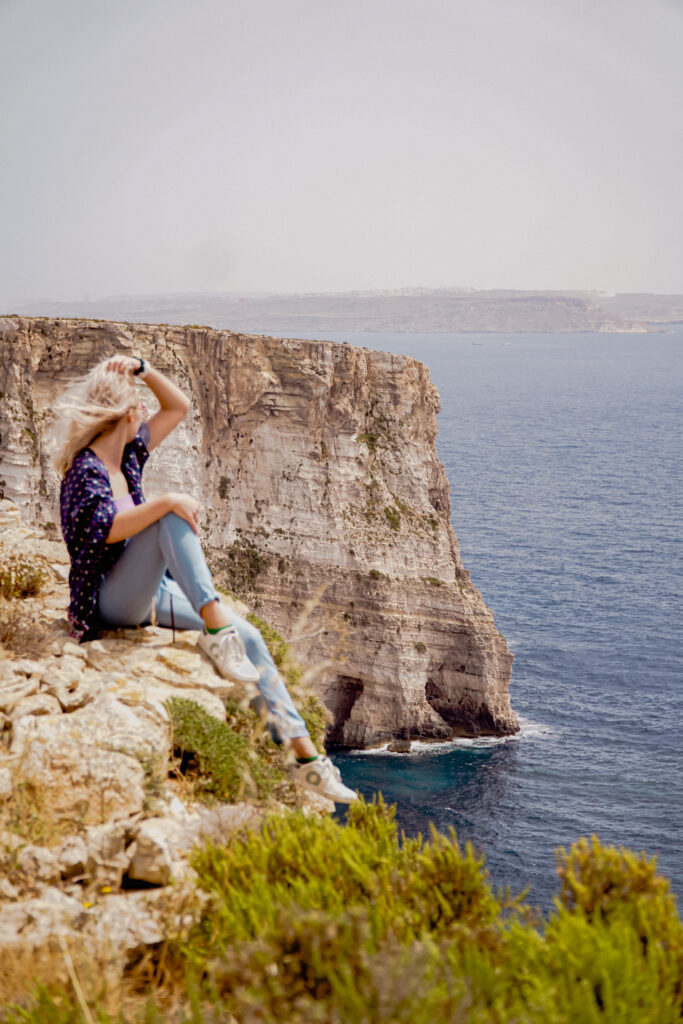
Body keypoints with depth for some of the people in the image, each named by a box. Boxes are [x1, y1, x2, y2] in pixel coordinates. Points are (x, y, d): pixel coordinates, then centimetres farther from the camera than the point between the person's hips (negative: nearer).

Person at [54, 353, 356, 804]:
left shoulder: (129, 454, 8)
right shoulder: (85, 470, -15)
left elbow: (179, 406, 14)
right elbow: (109, 529, -33)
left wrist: (141, 368, 0)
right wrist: (167, 502, -37)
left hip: (150, 594, 8)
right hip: (109, 604, -8)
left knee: (249, 637, -3)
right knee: (173, 514, -31)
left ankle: (304, 753, -2)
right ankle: (215, 630, -38)